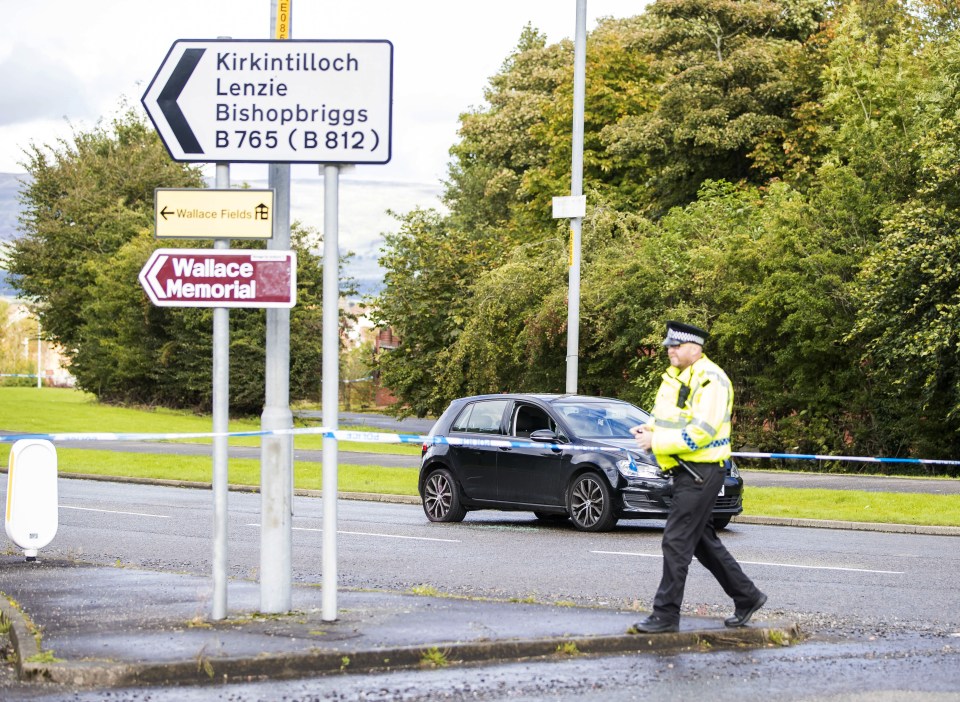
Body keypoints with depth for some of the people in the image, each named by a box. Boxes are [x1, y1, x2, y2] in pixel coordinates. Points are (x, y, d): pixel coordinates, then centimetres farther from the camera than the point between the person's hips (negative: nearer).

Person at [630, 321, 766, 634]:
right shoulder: (674, 375, 14)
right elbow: (671, 418, 24)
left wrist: (658, 442, -22)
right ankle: (746, 597, 25)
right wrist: (649, 429, 1)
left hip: (702, 472, -10)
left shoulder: (710, 380, -17)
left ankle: (666, 615, -7)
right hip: (685, 470, 10)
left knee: (676, 541, -10)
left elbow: (702, 431, -24)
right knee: (703, 541, 15)